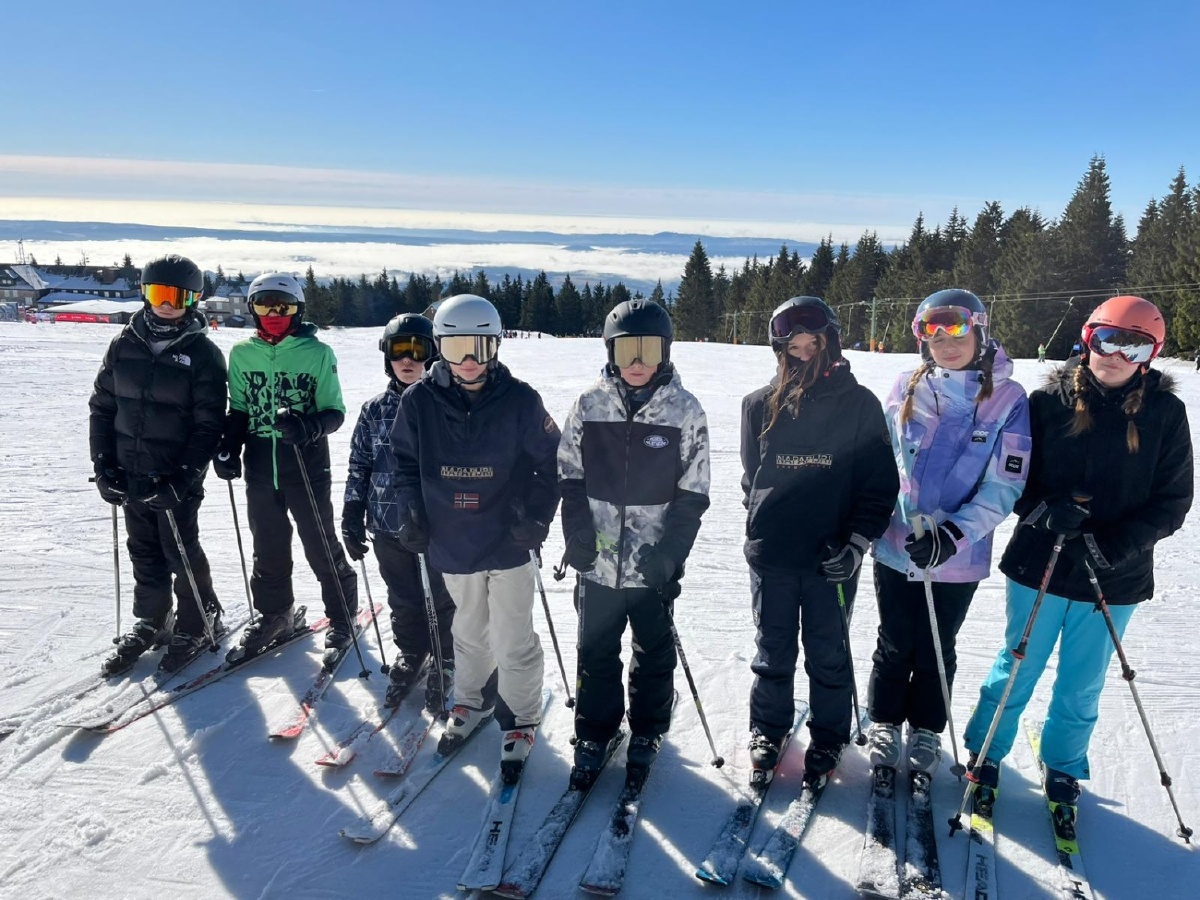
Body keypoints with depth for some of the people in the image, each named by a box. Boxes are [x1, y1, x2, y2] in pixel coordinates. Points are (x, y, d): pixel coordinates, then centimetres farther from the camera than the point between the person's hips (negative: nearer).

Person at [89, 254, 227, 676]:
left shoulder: (203, 353, -10)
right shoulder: (125, 344, 4)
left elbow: (209, 424, -12)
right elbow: (102, 405, 10)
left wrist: (182, 476, -18)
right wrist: (103, 463, 1)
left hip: (177, 478, -5)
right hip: (130, 474, 5)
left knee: (181, 553, 5)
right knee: (144, 552, 15)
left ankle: (198, 624, 24)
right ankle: (151, 622, 32)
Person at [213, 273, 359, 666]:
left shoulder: (318, 353, -6)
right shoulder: (241, 353, 5)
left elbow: (335, 412, -5)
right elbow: (238, 411, 13)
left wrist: (308, 427, -25)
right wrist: (228, 449, 0)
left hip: (307, 467, -4)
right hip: (260, 467, 4)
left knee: (321, 546, 4)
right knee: (268, 546, 14)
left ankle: (342, 618, 21)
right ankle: (275, 613, 33)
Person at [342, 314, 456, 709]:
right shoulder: (375, 410, 4)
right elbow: (359, 467, 9)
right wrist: (352, 519, 7)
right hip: (389, 527, 3)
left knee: (442, 601, 10)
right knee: (404, 600, 15)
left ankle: (444, 661, 30)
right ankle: (411, 654, 37)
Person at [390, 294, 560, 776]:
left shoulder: (519, 400, -12)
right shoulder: (419, 401, -6)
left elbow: (551, 462, -3)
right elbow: (405, 463, 7)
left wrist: (536, 516, -11)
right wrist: (412, 515, -2)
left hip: (508, 542, -2)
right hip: (451, 542, 3)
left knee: (513, 641, 7)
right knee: (469, 633, 22)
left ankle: (519, 721, 27)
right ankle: (471, 701, 43)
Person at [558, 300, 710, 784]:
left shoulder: (685, 410, -6)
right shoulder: (589, 405, -2)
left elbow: (692, 493, -4)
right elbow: (569, 477, 4)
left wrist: (670, 553, -14)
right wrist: (578, 535, -7)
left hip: (653, 563, -1)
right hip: (597, 560, 1)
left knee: (654, 651, 16)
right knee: (596, 651, 13)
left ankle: (647, 730, 36)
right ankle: (594, 733, 31)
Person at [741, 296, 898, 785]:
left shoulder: (859, 404, -2)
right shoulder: (761, 405, 3)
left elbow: (881, 481, -2)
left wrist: (857, 541, -10)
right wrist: (763, 526, 11)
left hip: (832, 557, -1)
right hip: (771, 555, 2)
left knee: (827, 655, 11)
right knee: (773, 653, 13)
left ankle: (827, 740, 30)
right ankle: (767, 731, 32)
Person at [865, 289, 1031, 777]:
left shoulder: (1008, 399, -8)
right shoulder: (906, 388, -2)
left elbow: (1005, 486, -10)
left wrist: (955, 532, -22)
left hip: (959, 557, -1)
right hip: (895, 547, 1)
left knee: (936, 649, 16)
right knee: (895, 644, 15)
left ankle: (926, 730, 38)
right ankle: (885, 722, 37)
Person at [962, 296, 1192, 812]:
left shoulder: (1165, 412, -3)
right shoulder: (1050, 401, -6)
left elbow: (1172, 501, -2)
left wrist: (1113, 546, -16)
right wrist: (1043, 512, -20)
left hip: (1114, 579, 1)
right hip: (1039, 564, -1)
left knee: (1081, 686, 17)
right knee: (1016, 671, 13)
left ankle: (1063, 767, 39)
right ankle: (984, 753, 33)